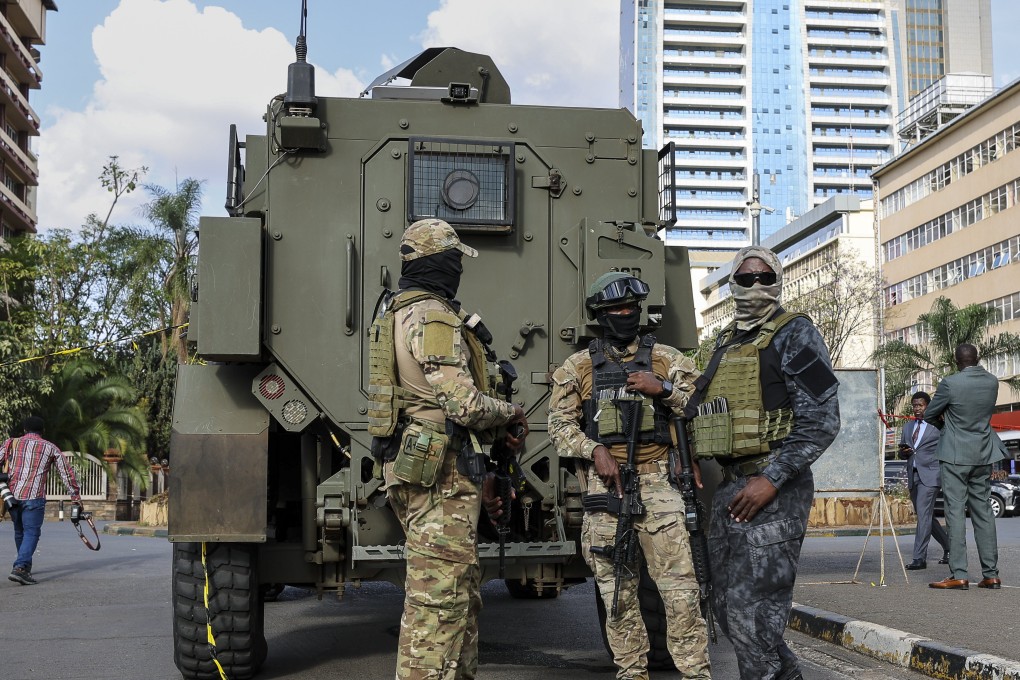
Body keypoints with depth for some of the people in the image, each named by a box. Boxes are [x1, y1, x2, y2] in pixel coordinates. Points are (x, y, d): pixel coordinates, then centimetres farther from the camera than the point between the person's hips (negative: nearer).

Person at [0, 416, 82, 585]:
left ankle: (25, 566, 31)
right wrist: (75, 494, 16)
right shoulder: (49, 447, 11)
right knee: (32, 533, -4)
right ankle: (20, 568, -21)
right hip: (33, 497, -3)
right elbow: (66, 471, 11)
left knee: (20, 531, 18)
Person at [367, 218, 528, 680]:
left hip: (410, 462, 10)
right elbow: (465, 405, -20)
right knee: (438, 595, -7)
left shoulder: (397, 314, 19)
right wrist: (510, 412, 0)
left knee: (463, 589, 19)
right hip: (441, 471, -10)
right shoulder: (433, 318, -14)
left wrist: (496, 431, 18)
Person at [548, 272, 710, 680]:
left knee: (680, 587, -7)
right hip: (603, 486, 1)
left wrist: (664, 390, -8)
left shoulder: (667, 359, 11)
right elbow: (560, 425, 7)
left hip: (658, 484, -1)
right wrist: (594, 450, -10)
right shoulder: (578, 367, 11)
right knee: (617, 591, 6)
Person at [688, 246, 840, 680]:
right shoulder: (726, 342, 18)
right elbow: (703, 408, 27)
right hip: (729, 486, 8)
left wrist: (772, 479, -18)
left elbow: (821, 420, -12)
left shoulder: (794, 335, -4)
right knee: (726, 607, 13)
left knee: (751, 610, -10)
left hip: (775, 490, -8)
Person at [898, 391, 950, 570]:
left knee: (923, 514, -15)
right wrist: (904, 451, -1)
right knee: (926, 516, 12)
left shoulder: (938, 426, 0)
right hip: (913, 476, 7)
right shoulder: (907, 427, 18)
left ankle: (920, 558, -16)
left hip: (930, 476, -7)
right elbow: (902, 453, 21)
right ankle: (948, 547, 30)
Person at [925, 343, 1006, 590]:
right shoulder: (992, 382, 2)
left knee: (955, 512, -4)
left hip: (955, 455, -6)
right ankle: (991, 574, 11)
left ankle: (959, 575, -8)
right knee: (983, 512, 10)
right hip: (983, 456, 6)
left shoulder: (950, 383, -15)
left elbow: (929, 416, -3)